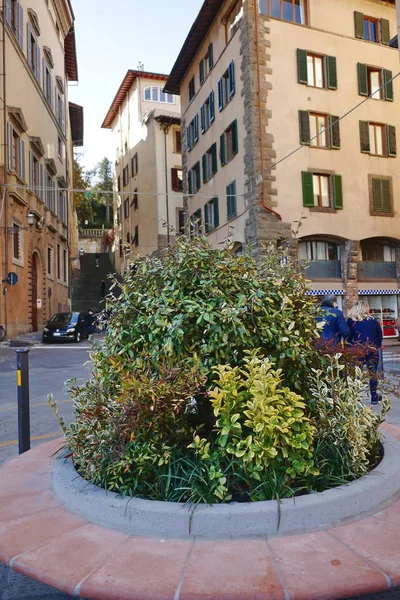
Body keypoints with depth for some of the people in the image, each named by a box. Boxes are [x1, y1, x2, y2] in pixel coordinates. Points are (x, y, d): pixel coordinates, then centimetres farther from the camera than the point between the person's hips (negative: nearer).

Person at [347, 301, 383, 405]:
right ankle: (374, 396, 15)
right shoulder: (373, 320, 3)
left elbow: (348, 336, 0)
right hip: (372, 350, 1)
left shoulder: (350, 321, -2)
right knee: (373, 373, 9)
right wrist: (377, 347, 17)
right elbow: (380, 335, 6)